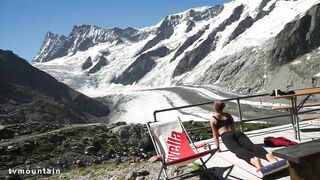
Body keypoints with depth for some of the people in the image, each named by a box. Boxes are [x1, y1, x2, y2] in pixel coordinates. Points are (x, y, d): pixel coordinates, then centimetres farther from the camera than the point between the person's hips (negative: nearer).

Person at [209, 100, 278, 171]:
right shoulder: (229, 115, 32)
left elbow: (215, 135, 18)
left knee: (238, 150, -29)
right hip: (238, 133, 4)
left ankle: (253, 160, -62)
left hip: (227, 137, -4)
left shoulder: (212, 120, 19)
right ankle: (268, 155, -53)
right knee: (252, 146, -21)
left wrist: (218, 148, 23)